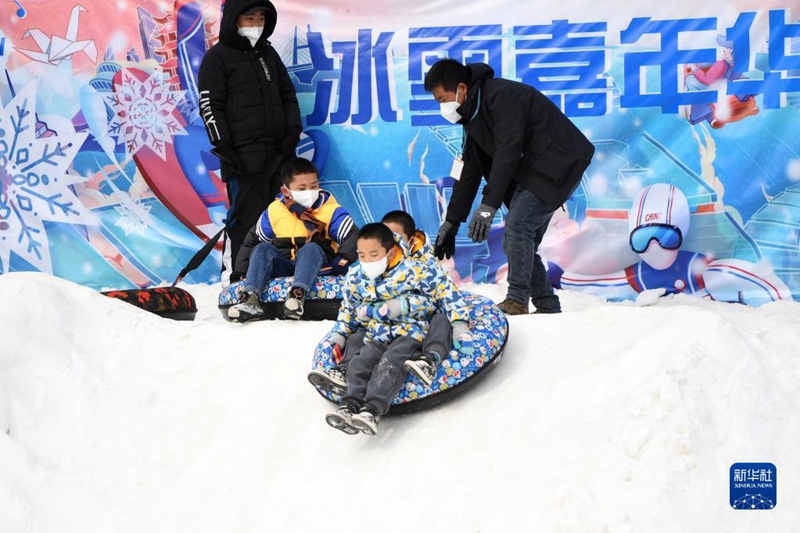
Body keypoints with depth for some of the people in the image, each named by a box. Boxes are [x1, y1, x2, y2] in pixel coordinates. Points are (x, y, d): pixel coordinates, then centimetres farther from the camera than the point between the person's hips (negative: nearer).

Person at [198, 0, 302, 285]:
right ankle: (233, 278, -3)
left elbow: (288, 96, 22)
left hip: (278, 153, 6)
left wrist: (292, 133, 7)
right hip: (244, 154, -6)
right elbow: (210, 106, -4)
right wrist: (225, 149, -11)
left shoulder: (268, 54, 19)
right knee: (245, 216, -10)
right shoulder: (218, 57, 1)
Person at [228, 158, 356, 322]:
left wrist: (344, 258, -29)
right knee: (262, 249, -21)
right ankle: (251, 299, -38)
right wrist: (240, 272, 8)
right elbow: (252, 240, 14)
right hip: (284, 267, 3)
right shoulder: (274, 211, 4)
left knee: (311, 248, -33)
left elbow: (353, 236, -10)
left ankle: (297, 294, -55)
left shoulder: (331, 210, -4)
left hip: (318, 265, -3)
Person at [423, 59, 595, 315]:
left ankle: (517, 301, -20)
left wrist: (488, 205, -31)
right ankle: (547, 306, 12)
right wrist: (451, 221, 13)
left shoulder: (502, 95, -20)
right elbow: (469, 171, 15)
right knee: (519, 242, 6)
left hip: (559, 164, -10)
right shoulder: (474, 113, 11)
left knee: (517, 225, -22)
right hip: (530, 170, 10)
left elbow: (508, 152, -28)